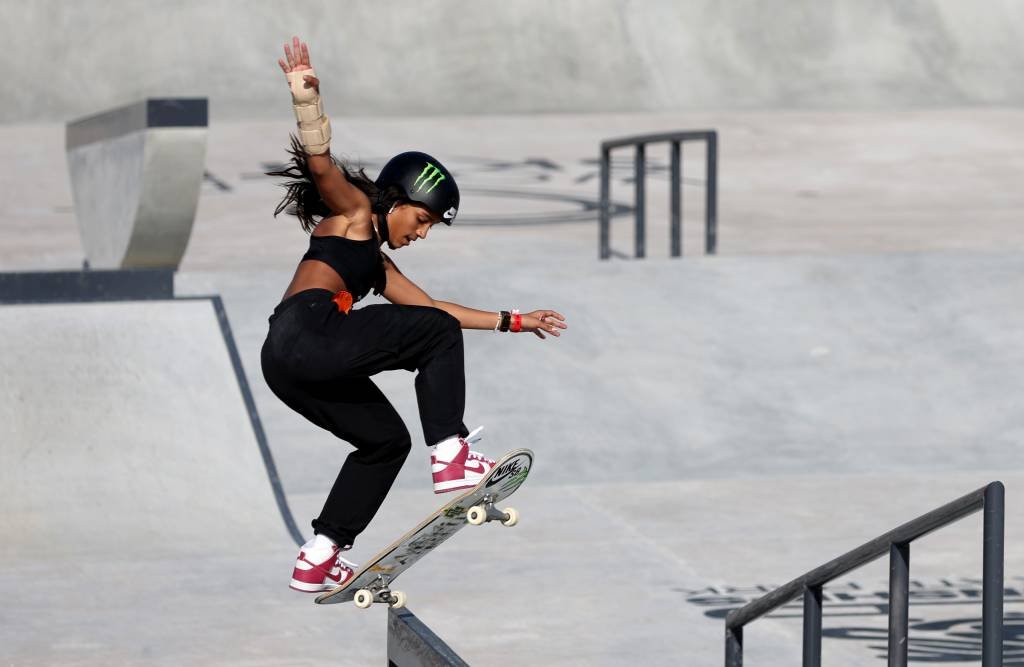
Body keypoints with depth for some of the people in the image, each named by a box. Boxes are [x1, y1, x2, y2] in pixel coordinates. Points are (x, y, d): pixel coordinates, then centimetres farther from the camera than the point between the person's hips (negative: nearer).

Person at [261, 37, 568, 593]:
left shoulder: (379, 264, 33)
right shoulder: (354, 211, 9)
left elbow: (434, 307, 36)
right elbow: (321, 165, -10)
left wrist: (513, 321, 33)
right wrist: (307, 101, -28)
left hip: (290, 367, 10)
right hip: (307, 331, -10)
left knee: (386, 440, 19)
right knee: (438, 337, -2)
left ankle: (317, 561, 15)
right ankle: (450, 456, -11)